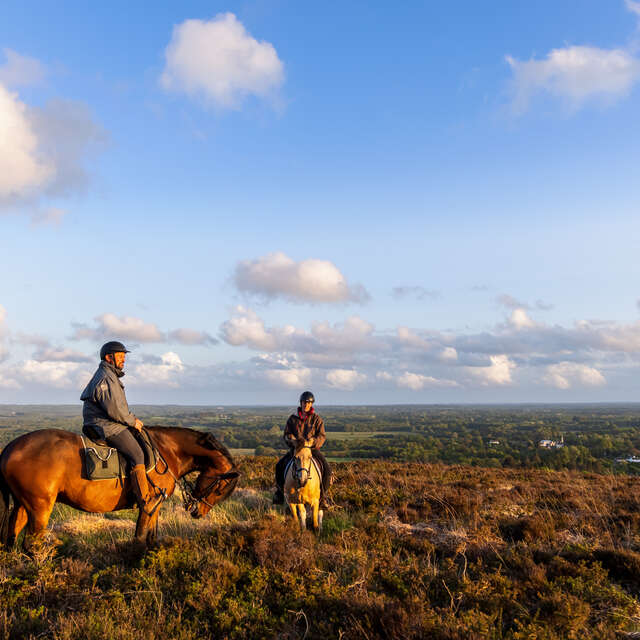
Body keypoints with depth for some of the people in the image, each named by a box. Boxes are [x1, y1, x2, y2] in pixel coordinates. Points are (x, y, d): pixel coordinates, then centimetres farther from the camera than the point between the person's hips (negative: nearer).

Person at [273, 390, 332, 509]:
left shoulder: (317, 419, 2)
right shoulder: (293, 418, 5)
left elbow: (322, 436, -2)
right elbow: (287, 434, 6)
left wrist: (313, 443, -21)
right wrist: (293, 441, -15)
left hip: (312, 449, -1)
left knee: (326, 468, -22)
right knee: (280, 465, -19)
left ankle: (322, 496, -7)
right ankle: (279, 491, 1)